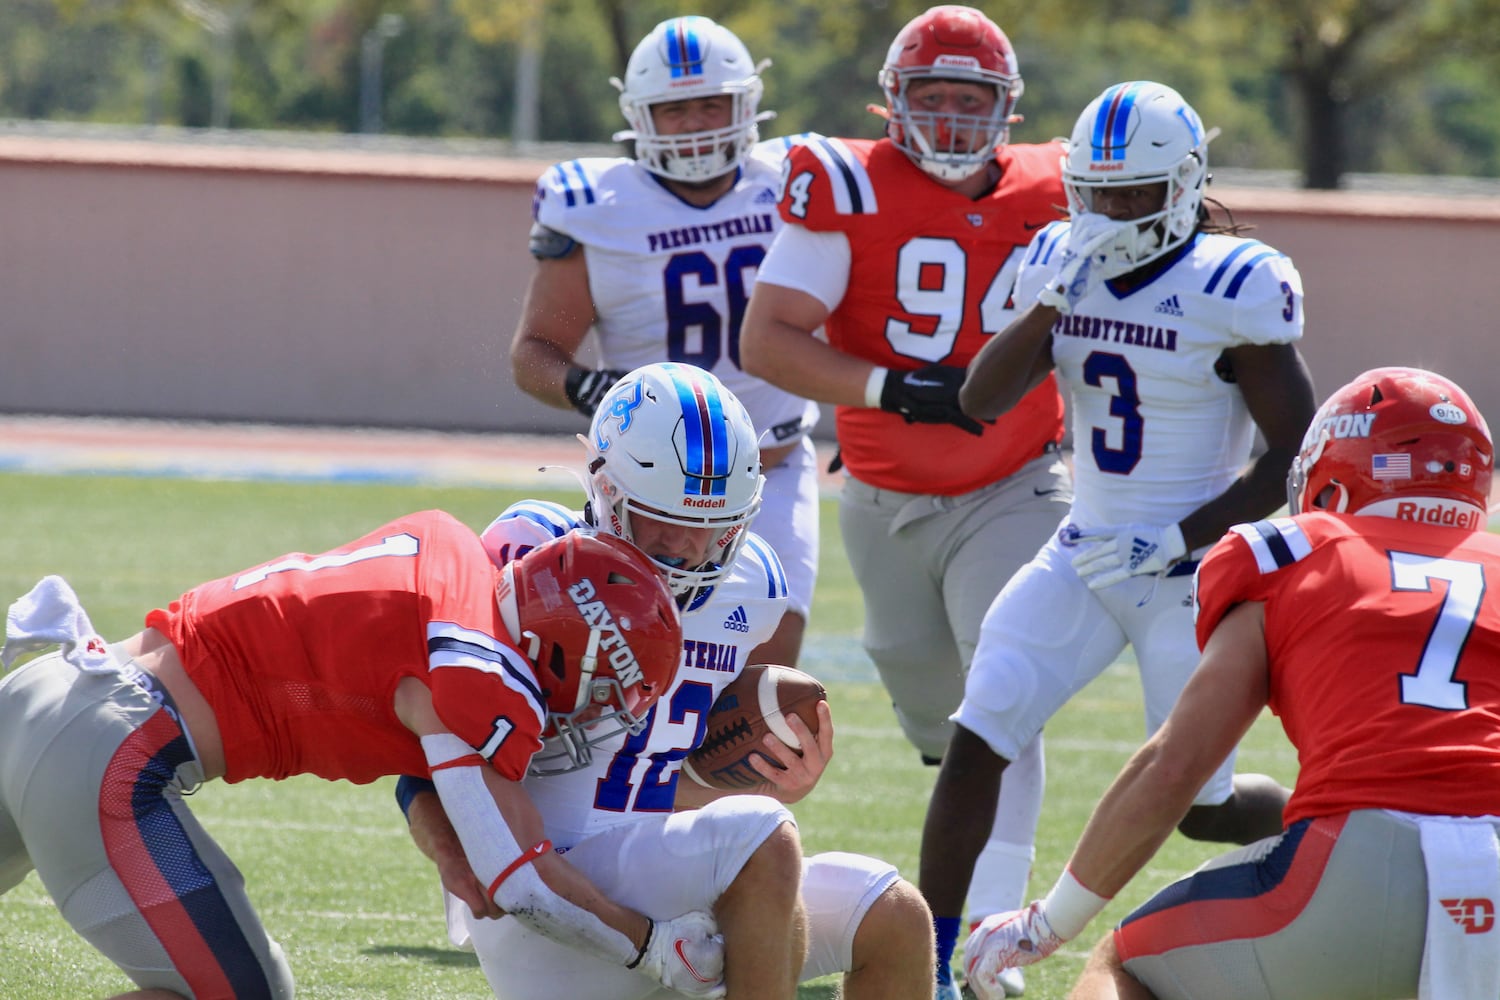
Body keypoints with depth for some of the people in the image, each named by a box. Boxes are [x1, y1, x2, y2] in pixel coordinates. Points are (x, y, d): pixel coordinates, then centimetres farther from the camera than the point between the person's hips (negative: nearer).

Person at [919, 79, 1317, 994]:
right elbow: (982, 402, -6)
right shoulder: (1061, 265, 2)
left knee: (1201, 803, 1)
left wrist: (1177, 540, -18)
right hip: (1085, 559, 5)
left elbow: (1295, 457, -13)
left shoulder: (1234, 289, -15)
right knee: (975, 745, -9)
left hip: (1193, 573, -5)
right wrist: (1053, 300, -19)